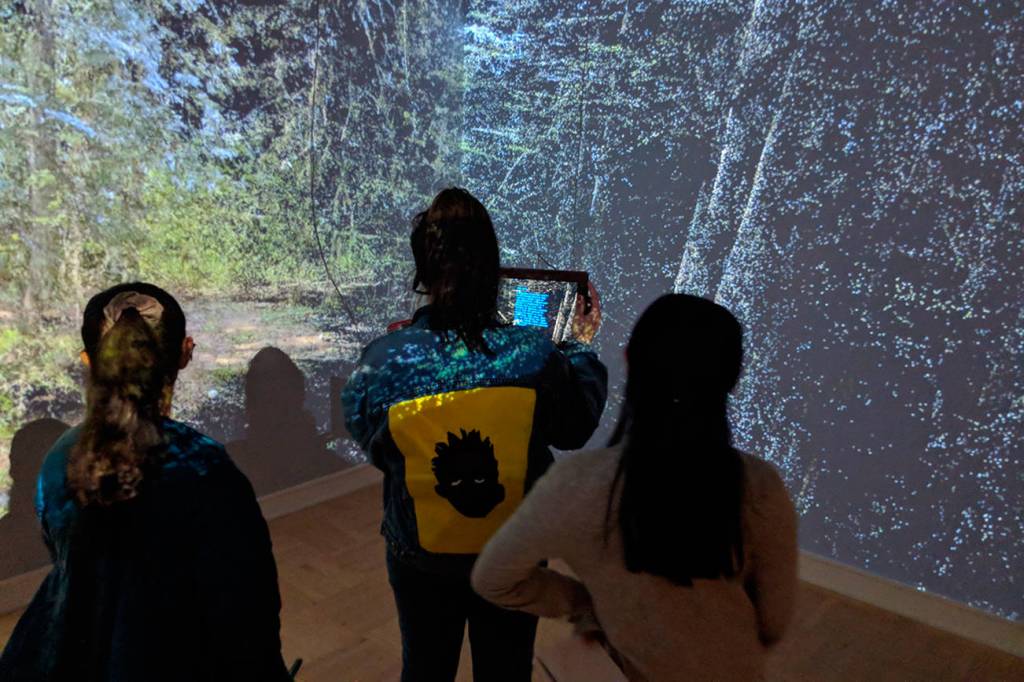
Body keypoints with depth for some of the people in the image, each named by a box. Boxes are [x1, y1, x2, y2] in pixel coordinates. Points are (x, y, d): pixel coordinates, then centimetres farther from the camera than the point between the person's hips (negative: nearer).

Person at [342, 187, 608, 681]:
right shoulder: (537, 355, -24)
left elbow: (371, 446, -5)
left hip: (420, 556, 0)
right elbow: (574, 431, -5)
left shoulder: (383, 360, -24)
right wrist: (583, 347, 8)